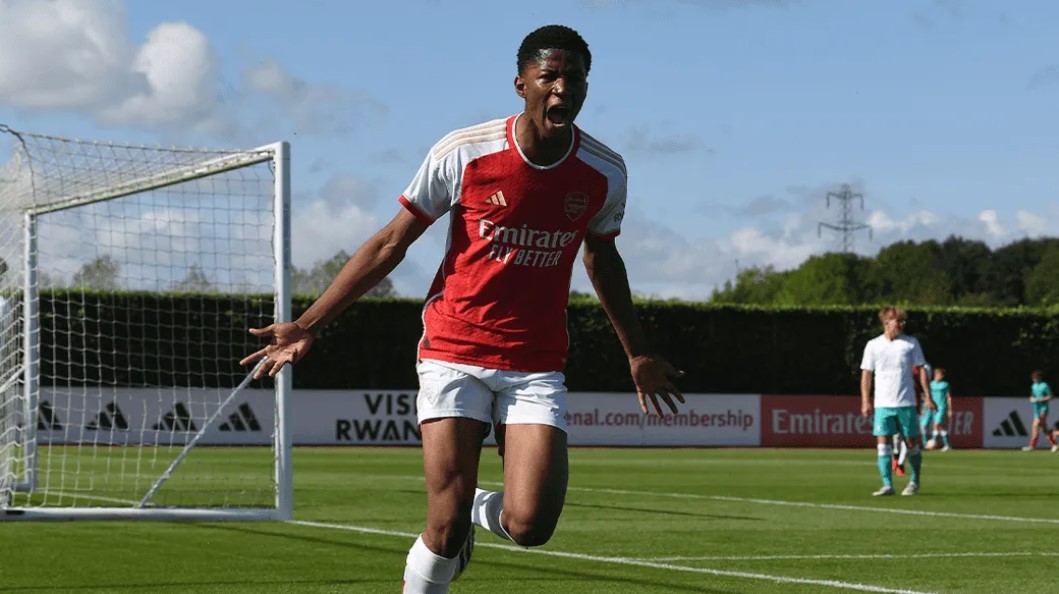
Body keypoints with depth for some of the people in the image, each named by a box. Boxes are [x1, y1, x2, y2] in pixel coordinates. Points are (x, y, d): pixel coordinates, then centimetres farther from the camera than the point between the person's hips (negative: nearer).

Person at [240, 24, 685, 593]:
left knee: (529, 525, -14)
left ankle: (480, 510, 22)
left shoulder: (604, 172, -3)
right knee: (445, 529, -11)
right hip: (454, 352, -2)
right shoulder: (462, 153, -10)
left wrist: (637, 353, 25)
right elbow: (390, 244, -1)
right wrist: (306, 325, -3)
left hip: (536, 366, 2)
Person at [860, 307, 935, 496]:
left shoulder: (911, 343, 2)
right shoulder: (873, 345, 3)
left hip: (906, 402, 0)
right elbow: (866, 374, 6)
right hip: (882, 403, 0)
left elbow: (921, 370, 5)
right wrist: (865, 401, 0)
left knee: (912, 442, 4)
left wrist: (927, 396, -1)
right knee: (882, 441, -9)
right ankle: (887, 485, -8)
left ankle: (914, 481, 22)